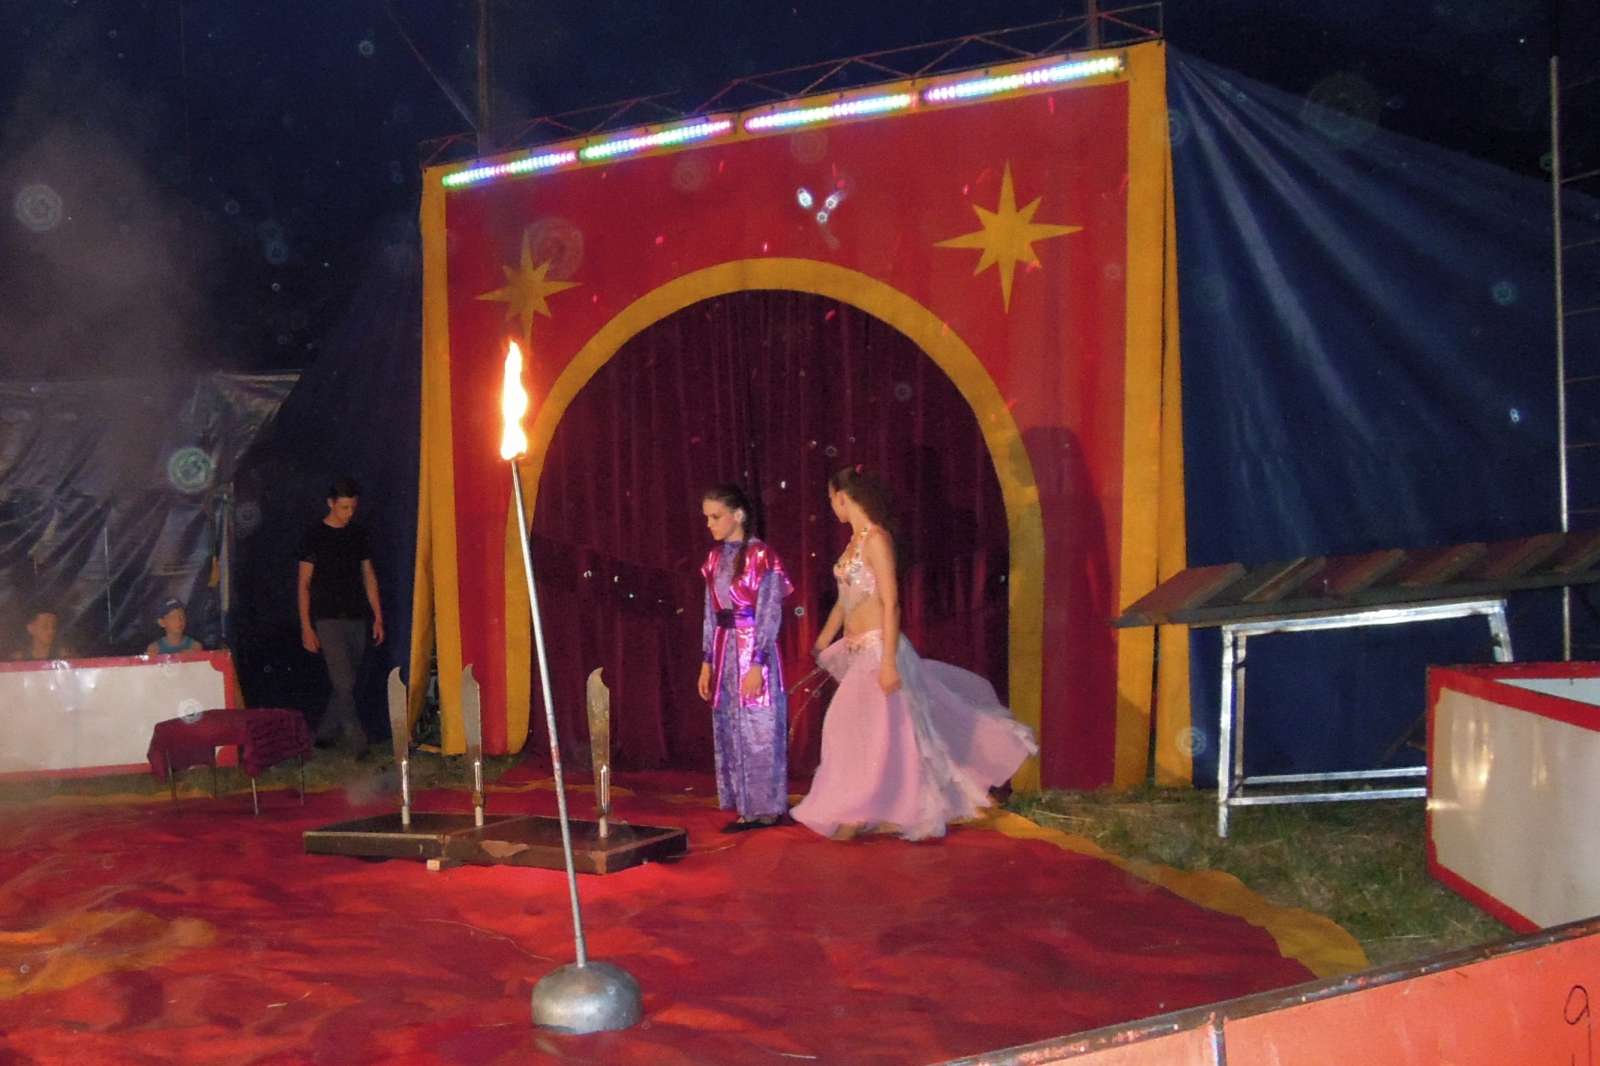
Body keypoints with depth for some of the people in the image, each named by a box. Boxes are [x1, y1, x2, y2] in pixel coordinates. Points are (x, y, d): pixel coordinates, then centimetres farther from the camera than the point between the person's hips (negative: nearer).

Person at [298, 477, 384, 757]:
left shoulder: (359, 535, 11)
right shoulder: (314, 536, -2)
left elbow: (369, 576, 16)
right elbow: (303, 584, -2)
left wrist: (378, 617, 9)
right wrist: (306, 626, -8)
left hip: (357, 618, 5)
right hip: (328, 619, -5)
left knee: (347, 683, 7)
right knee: (343, 683, -11)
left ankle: (324, 733, 22)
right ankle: (357, 743, -12)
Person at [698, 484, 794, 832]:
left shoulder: (761, 556, -10)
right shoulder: (716, 558, 10)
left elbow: (769, 616, -12)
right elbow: (710, 615, 13)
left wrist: (758, 665, -17)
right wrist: (706, 663, 11)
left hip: (754, 651, -7)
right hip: (724, 652, 7)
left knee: (760, 731, 0)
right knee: (731, 733, 9)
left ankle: (768, 809, 10)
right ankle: (746, 808, 17)